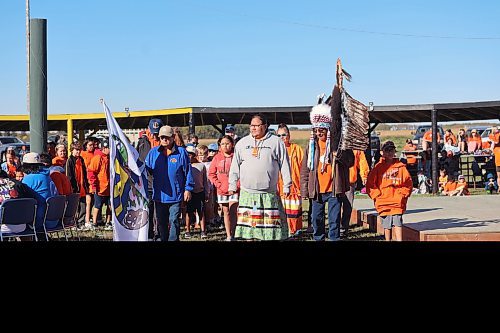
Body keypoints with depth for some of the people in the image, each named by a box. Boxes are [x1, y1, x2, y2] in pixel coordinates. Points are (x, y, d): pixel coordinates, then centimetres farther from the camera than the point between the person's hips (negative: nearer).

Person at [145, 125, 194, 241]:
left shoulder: (181, 152, -3)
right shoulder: (153, 152, 5)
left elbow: (187, 172, 0)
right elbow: (146, 170, 11)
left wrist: (188, 189, -2)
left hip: (175, 195, -3)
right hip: (159, 195, 3)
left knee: (174, 221, -2)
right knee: (161, 222, 12)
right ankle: (163, 239, 24)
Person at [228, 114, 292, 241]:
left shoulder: (276, 142, 3)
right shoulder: (242, 143, 11)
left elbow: (284, 165, 4)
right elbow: (235, 167, 14)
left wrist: (286, 186, 1)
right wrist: (232, 186, 10)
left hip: (269, 193, -2)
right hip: (247, 193, 2)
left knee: (270, 222, 0)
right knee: (248, 223, 2)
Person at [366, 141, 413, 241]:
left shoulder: (400, 167, 7)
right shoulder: (379, 167, 4)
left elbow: (408, 183, 10)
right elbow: (370, 184, 4)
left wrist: (402, 195, 0)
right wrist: (377, 196, -3)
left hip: (397, 202, 0)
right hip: (383, 202, 0)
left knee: (398, 223, -9)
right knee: (387, 225, 6)